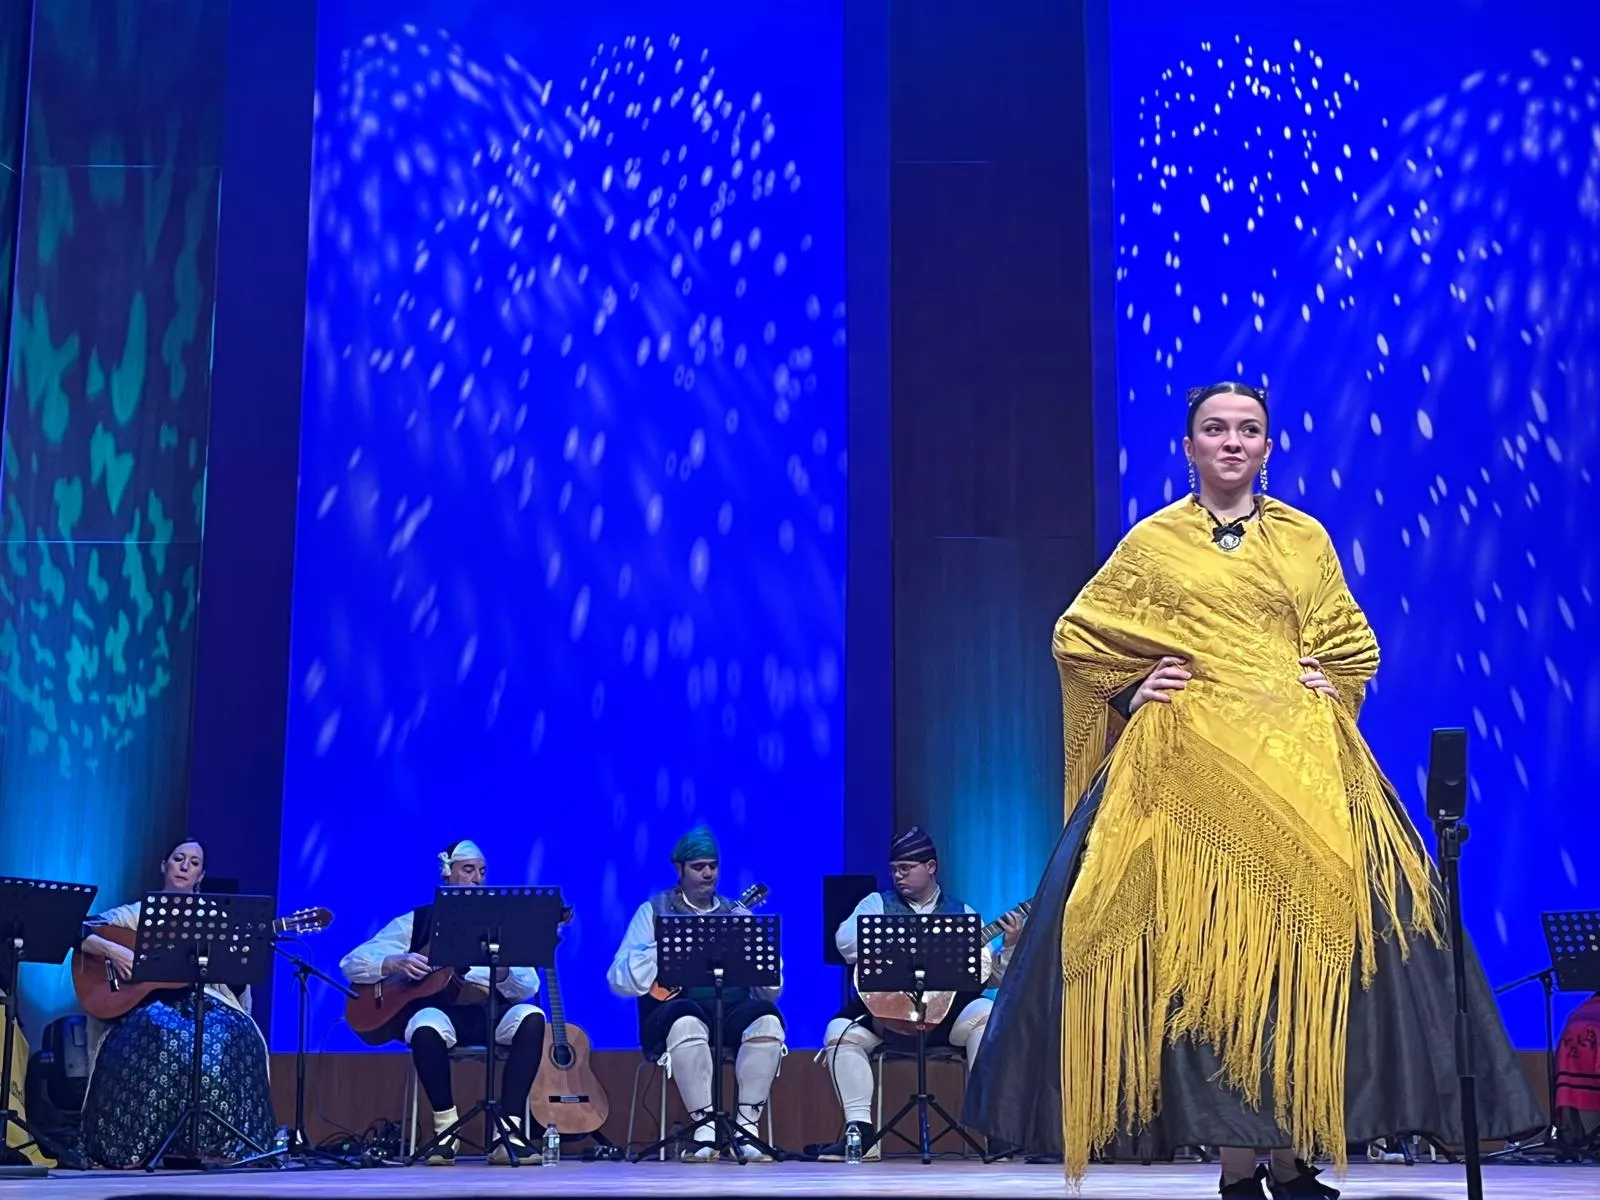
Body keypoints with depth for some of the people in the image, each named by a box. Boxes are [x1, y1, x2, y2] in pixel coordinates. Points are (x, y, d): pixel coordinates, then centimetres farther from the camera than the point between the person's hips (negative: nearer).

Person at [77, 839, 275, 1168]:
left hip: (201, 999, 2)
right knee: (158, 1038, -38)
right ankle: (132, 1145, -29)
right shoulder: (137, 913, 10)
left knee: (232, 1039, -32)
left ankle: (211, 1143, -24)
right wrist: (111, 949, -17)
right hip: (148, 1002, -2)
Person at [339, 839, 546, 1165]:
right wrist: (394, 964, -16)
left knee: (531, 1016, -29)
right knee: (426, 1026, -37)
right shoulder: (416, 921, 10)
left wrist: (503, 974, -21)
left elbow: (529, 987, 2)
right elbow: (352, 963, 4)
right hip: (440, 1012, -2)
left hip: (489, 1015, 2)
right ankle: (446, 1129, -21)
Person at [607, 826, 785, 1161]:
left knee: (768, 1018, -30)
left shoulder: (738, 914, 18)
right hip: (677, 1007, -3)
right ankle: (706, 1130, -29)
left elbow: (771, 991, 11)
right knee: (687, 1022, -38)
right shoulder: (654, 910, 10)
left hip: (732, 1012, 3)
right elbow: (619, 980, -1)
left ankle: (746, 1127, -24)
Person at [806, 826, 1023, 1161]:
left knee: (985, 1014, -28)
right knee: (841, 1031, -25)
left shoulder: (961, 912, 12)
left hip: (947, 1011, 0)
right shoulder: (877, 903, 9)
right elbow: (846, 941, -13)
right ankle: (861, 1129, -19)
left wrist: (1010, 946, -9)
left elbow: (991, 977, 10)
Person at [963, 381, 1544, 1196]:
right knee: (1204, 945, -8)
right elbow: (1077, 638, 14)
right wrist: (1130, 691, 1)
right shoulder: (1153, 542, 9)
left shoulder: (1306, 539, 14)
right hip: (1188, 767, -2)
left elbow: (1354, 644, 23)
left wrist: (1332, 688, 5)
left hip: (1297, 764, 2)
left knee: (1302, 939, -7)